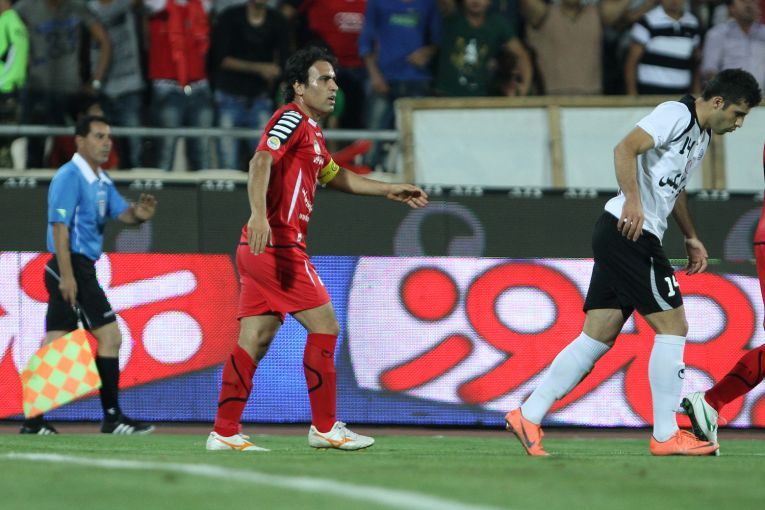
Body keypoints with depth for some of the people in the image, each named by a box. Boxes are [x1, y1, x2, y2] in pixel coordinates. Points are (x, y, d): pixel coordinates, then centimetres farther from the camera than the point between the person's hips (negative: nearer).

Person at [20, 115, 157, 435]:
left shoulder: (102, 181, 16)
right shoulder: (69, 177, -12)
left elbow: (121, 213, 12)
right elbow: (59, 227, -18)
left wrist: (138, 213, -13)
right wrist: (67, 275, -24)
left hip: (81, 268, 9)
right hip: (73, 267, -9)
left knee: (54, 345, 6)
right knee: (109, 335, -7)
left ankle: (33, 420, 5)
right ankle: (112, 417, -5)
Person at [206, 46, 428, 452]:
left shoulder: (311, 131, 23)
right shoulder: (293, 119, -8)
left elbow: (335, 176, 38)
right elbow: (261, 161, -24)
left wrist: (389, 190, 38)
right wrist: (259, 214, -38)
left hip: (261, 249, 10)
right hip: (277, 244, -10)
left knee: (254, 342, 6)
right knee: (324, 325, -5)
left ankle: (224, 432, 5)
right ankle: (324, 427, 0)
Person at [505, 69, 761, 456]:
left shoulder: (702, 136, 22)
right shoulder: (676, 114, -9)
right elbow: (625, 148, -22)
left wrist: (690, 238, 29)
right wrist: (633, 201, -31)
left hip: (627, 238, 10)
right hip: (628, 232, -10)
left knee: (598, 338, 6)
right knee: (673, 326, -6)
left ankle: (528, 416, 6)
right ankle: (666, 435, -2)